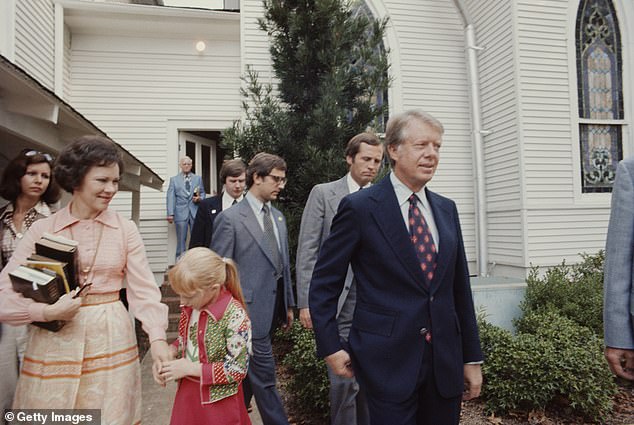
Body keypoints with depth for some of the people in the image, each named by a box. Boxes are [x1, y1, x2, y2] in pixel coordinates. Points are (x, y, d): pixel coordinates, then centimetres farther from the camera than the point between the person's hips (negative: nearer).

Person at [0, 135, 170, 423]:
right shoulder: (42, 229, -2)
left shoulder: (125, 229, -2)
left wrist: (157, 337, -18)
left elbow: (143, 289, -5)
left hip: (112, 340, 0)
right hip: (56, 343, 0)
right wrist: (47, 312, -19)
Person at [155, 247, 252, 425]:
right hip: (187, 394, 6)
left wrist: (190, 368, -21)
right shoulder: (189, 307, -5)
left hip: (219, 400, -6)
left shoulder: (235, 316, -26)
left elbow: (237, 370, -22)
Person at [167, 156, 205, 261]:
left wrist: (199, 198, -8)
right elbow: (171, 197, 2)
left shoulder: (198, 178, 15)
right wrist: (170, 214, -7)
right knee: (181, 240, 1)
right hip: (181, 213, -1)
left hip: (195, 212, 1)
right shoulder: (174, 179, 10)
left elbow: (202, 193, 17)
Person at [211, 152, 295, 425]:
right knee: (264, 379, 1)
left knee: (248, 376, 20)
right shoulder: (229, 218, -11)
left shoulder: (278, 217, 10)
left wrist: (288, 304, 15)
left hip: (272, 311, 7)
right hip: (251, 310, -7)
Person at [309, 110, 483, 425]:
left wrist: (472, 357, 11)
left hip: (446, 361, 5)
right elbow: (324, 283, -5)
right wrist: (330, 348, -8)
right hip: (388, 361, -5)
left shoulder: (447, 209, 7)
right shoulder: (360, 207, -10)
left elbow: (460, 288, 10)